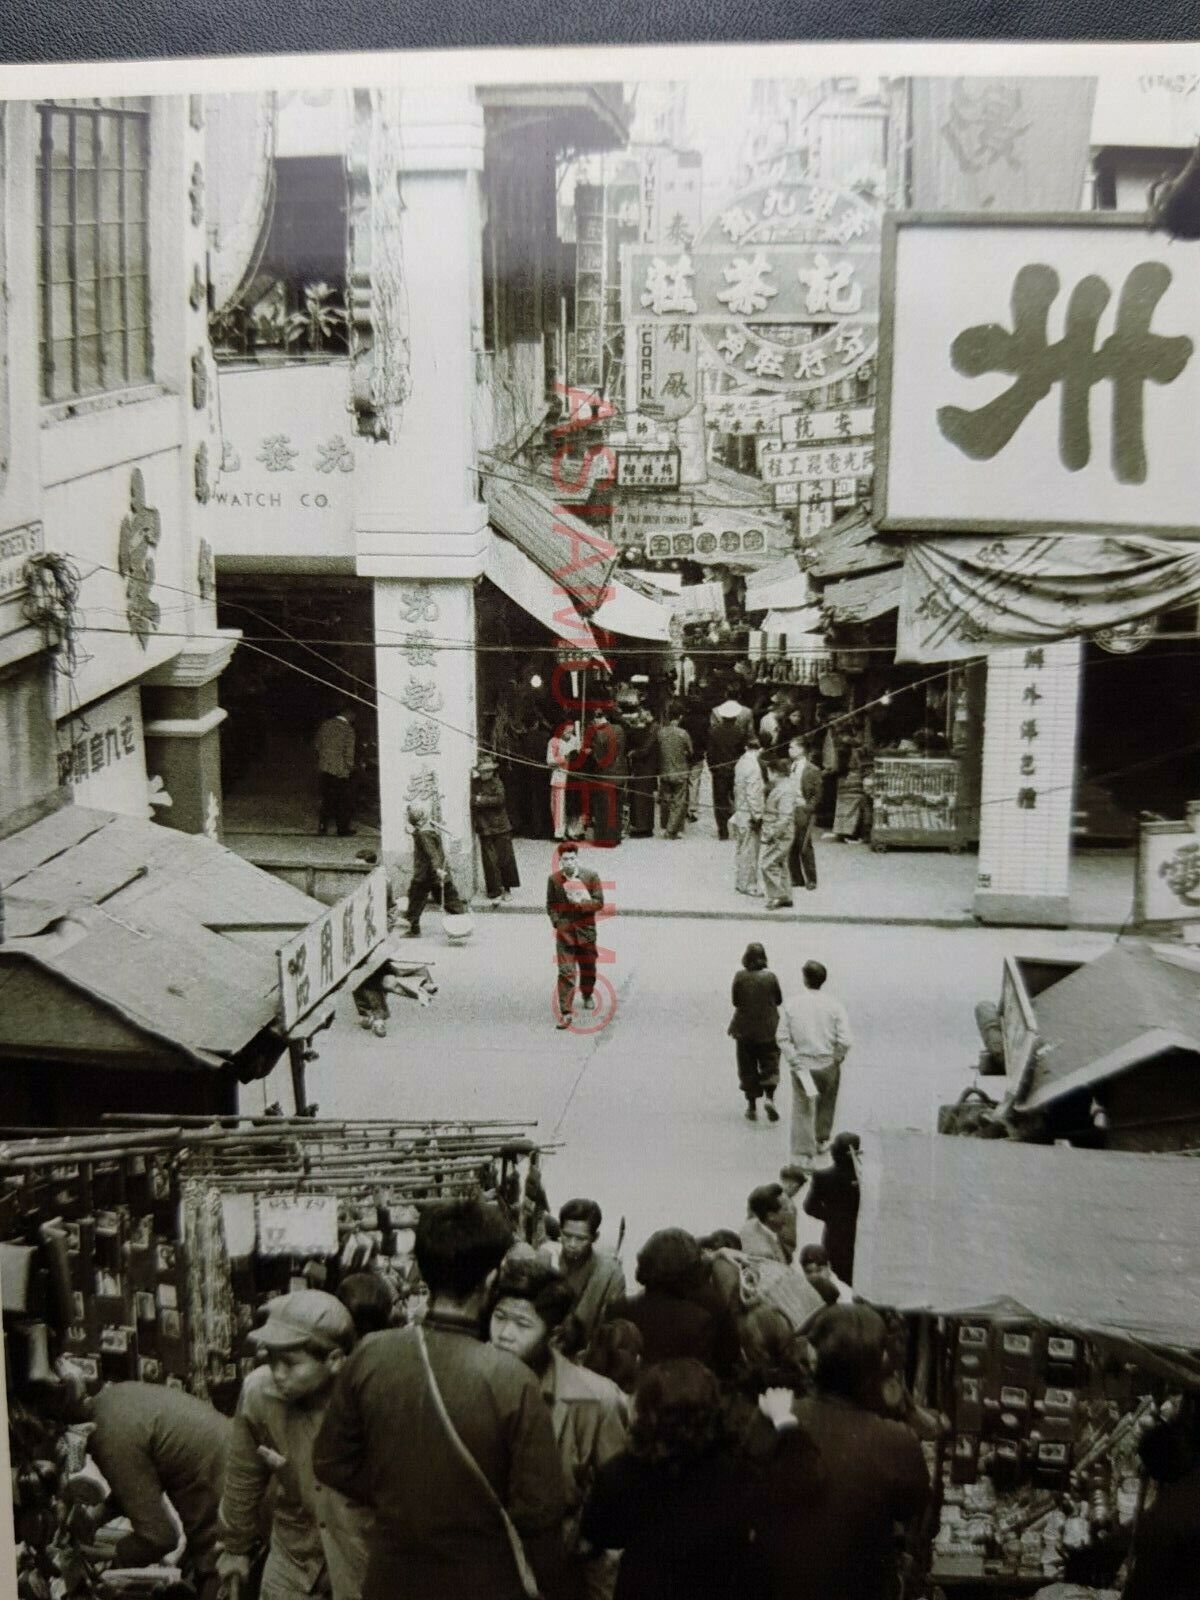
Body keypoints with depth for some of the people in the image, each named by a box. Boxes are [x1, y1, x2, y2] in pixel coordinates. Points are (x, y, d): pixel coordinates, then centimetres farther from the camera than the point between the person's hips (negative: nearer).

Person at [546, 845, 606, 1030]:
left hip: (586, 930, 1)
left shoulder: (590, 876, -4)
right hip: (564, 930, -1)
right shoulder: (554, 879, -2)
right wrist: (557, 922, -11)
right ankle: (565, 1013, -9)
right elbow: (550, 905, 5)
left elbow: (599, 902, -7)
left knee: (588, 967, 18)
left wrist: (581, 903, -23)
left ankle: (587, 996, 47)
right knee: (566, 971, -9)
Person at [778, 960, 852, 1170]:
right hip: (828, 1064, 1)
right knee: (826, 1103, 25)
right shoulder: (834, 1005, -10)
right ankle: (821, 1140, 42)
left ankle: (802, 1155, -2)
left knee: (802, 1110, 4)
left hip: (802, 1064, -1)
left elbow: (783, 1037, -9)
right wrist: (837, 1059, 3)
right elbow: (844, 1041, -14)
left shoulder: (791, 1003, -7)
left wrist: (795, 1062, -5)